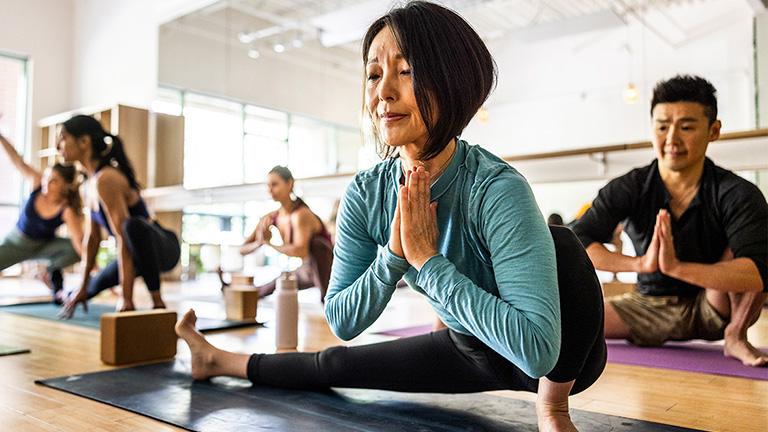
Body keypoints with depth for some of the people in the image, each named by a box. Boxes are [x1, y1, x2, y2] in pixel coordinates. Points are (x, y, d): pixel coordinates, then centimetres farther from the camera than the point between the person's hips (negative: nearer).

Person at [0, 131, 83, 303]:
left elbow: (80, 242, -38)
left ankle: (52, 272, 1)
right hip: (16, 242, 2)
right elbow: (17, 160, -26)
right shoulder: (37, 183, -22)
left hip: (44, 246, -1)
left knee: (74, 248, -29)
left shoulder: (68, 211, -31)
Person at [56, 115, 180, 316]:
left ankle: (158, 303, -30)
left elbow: (123, 238, -27)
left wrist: (126, 298, -27)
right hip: (144, 251, 9)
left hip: (163, 248, -9)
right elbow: (92, 236, 9)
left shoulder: (105, 179, -23)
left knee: (133, 226, -40)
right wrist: (83, 289, 12)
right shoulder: (93, 179, 5)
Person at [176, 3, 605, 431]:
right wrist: (393, 254, -29)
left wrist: (427, 259, -36)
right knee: (334, 366, 12)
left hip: (561, 359, -4)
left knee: (561, 245, -34)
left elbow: (538, 350, -41)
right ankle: (222, 361, 42)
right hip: (471, 349, 5)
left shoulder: (498, 189, -34)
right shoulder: (366, 193, -16)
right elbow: (343, 322, -11)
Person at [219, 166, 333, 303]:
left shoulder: (301, 214, -29)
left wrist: (268, 243, -29)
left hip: (326, 270, -7)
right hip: (305, 271, 7)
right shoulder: (270, 218, -6)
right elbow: (242, 249, -2)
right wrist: (259, 243, -25)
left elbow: (300, 251, -44)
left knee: (315, 243, -37)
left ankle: (327, 301, -32)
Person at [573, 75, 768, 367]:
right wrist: (639, 264, -38)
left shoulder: (737, 194, -19)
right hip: (650, 307, 2)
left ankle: (736, 337, -7)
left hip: (713, 308, -2)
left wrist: (677, 267, -46)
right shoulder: (629, 189, -14)